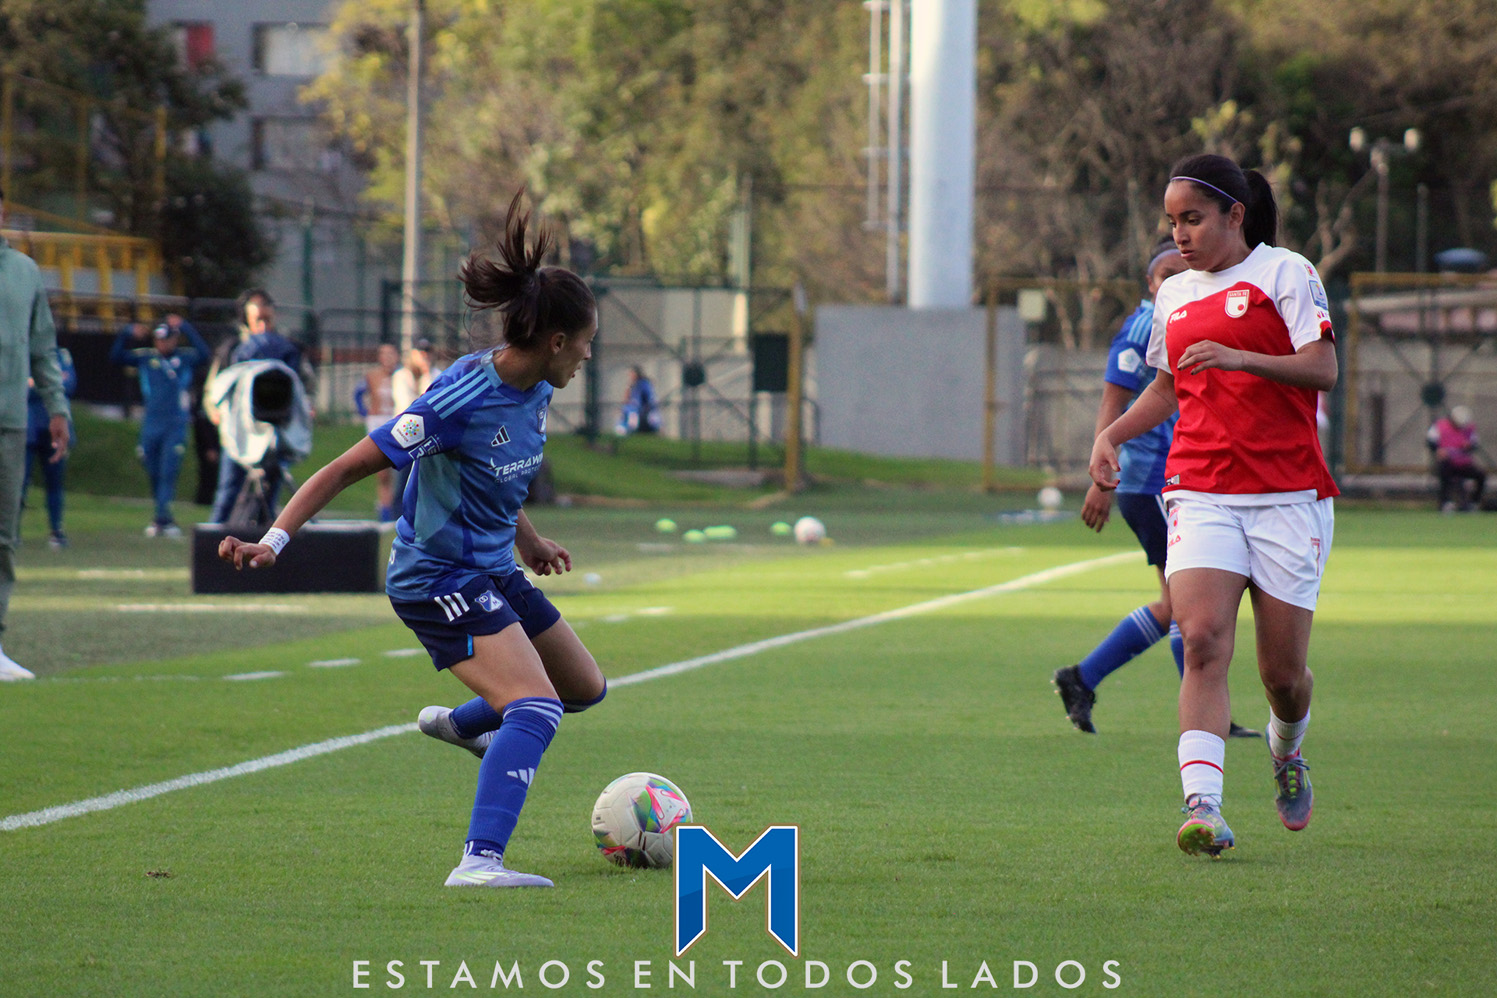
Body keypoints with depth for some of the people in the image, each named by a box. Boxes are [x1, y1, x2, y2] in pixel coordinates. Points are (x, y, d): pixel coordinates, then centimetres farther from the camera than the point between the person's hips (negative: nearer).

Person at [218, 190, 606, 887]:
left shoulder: (533, 388, 0)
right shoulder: (461, 399, -26)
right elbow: (349, 468, -22)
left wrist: (526, 540, 31)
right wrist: (272, 541, -28)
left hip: (493, 571, 9)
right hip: (438, 578, -9)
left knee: (586, 688, 21)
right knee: (537, 708, -25)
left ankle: (460, 724, 44)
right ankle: (479, 862, -32)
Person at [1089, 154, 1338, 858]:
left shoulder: (1284, 274, -2)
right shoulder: (1175, 296, 15)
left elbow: (1323, 370, -12)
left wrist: (1240, 358, -26)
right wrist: (1111, 436, 13)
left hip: (1288, 495, -3)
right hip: (1200, 494, 3)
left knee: (1283, 673, 3)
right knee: (1203, 641, -20)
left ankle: (1286, 749, 38)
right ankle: (1203, 807, -29)